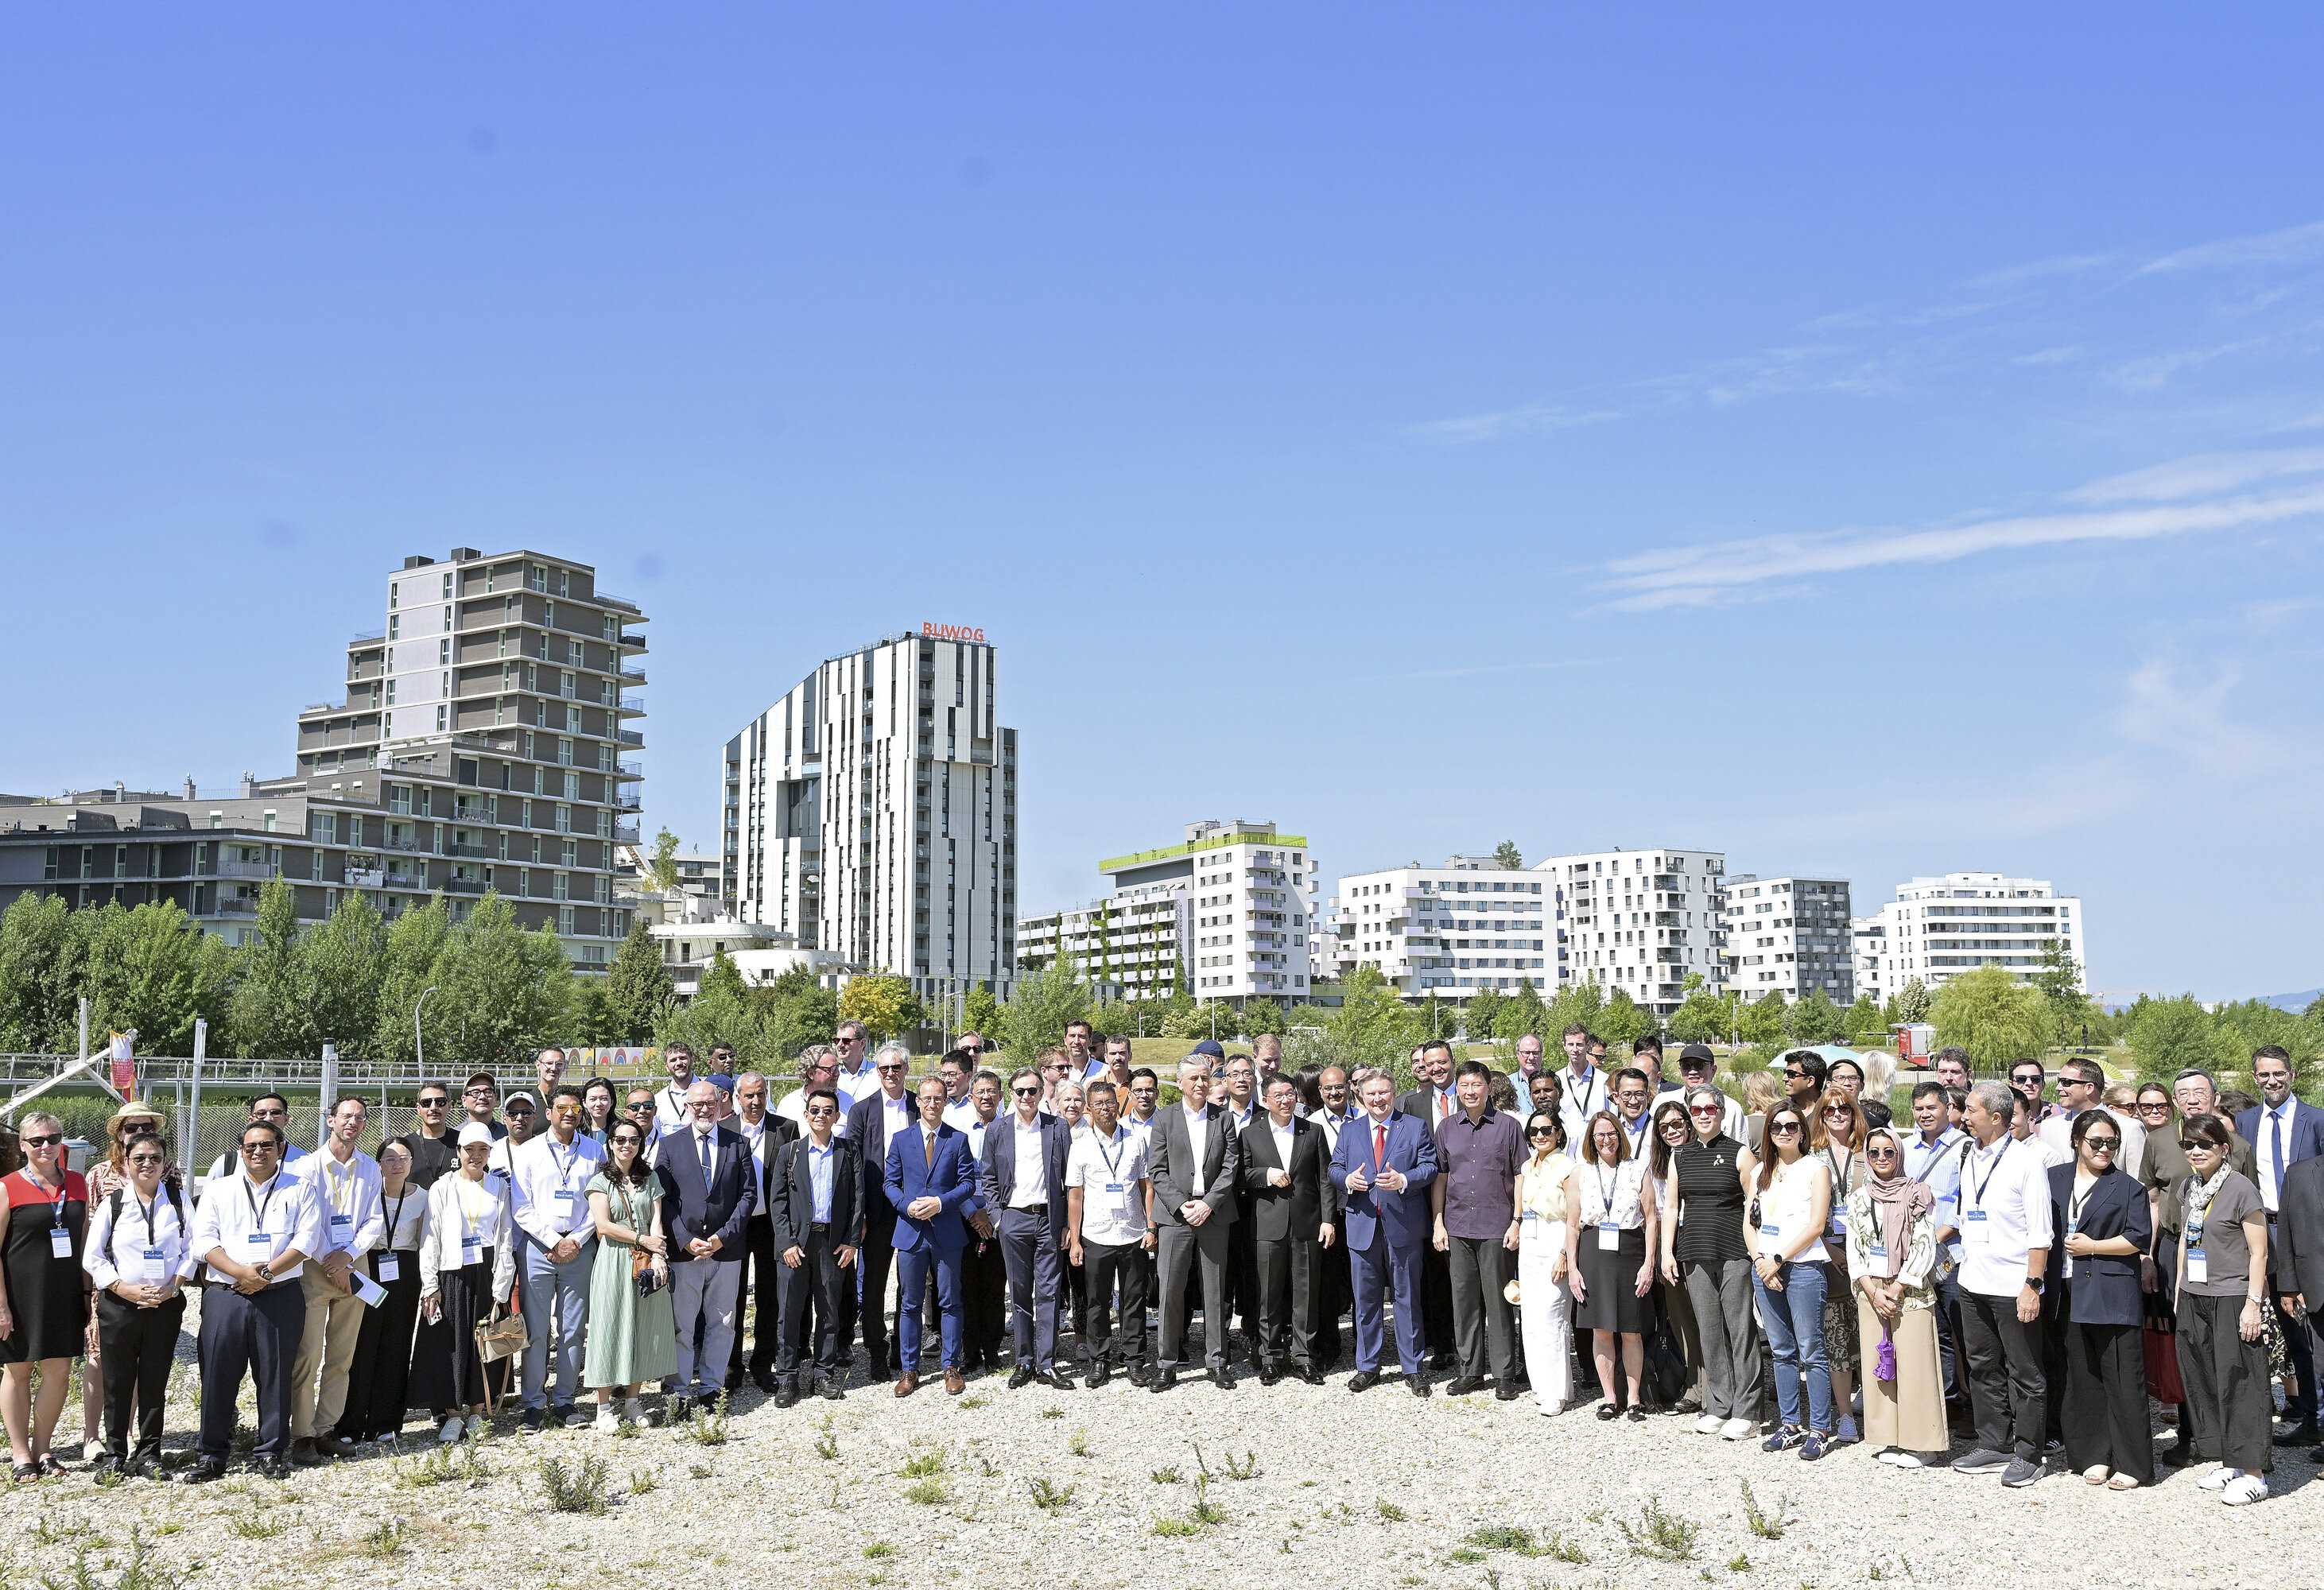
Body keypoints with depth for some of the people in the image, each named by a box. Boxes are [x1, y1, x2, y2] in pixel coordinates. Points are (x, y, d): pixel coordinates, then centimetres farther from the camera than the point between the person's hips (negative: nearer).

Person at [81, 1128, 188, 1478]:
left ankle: (148, 1454, 14)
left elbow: (190, 1250, 4)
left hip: (165, 1304, 1)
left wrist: (173, 1286, -9)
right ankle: (114, 1453, 16)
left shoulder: (178, 1200, 5)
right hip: (118, 1304, -1)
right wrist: (124, 1288, -10)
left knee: (155, 1382, 5)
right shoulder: (111, 1202, 2)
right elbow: (92, 1257, 1)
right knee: (116, 1381, 3)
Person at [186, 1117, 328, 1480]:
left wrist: (266, 1273, -13)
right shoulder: (218, 1191, 14)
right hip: (226, 1297, 1)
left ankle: (271, 1453, 11)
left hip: (281, 1297, -1)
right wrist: (241, 1272, -12)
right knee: (218, 1373, 0)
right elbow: (204, 1241, 3)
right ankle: (211, 1454, 11)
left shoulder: (301, 1190, 10)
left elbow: (306, 1240, -1)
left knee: (275, 1374, 1)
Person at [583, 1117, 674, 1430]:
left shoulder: (650, 1178, 12)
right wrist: (643, 1240, -9)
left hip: (646, 1263, 3)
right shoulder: (601, 1180, 1)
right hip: (613, 1263, -3)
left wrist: (658, 1256, -11)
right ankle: (604, 1407, 4)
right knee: (609, 1327, -2)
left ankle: (632, 1401, 14)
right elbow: (604, 1225, -9)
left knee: (642, 1327, 5)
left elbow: (656, 1222, 3)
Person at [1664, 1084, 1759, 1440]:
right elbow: (1670, 1206, 14)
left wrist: (1757, 1252, -8)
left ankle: (1745, 1413, 4)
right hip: (1694, 1256, 4)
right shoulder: (1680, 1156, 12)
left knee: (1741, 1330, -3)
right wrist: (1667, 1252, 7)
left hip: (1734, 1254, -4)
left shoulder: (1739, 1153, 0)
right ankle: (1718, 1407, 17)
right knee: (1709, 1331, 8)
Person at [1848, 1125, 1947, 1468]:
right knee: (1878, 1363, 5)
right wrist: (1873, 1292, -5)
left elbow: (1924, 1248, -7)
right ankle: (1888, 1439, 14)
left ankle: (1916, 1442, 3)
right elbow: (1853, 1251, 8)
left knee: (1913, 1363, -5)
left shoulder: (1916, 1195, -2)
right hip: (1870, 1291, 4)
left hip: (1910, 1290, -4)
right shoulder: (1859, 1199, 9)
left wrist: (1895, 1290, -11)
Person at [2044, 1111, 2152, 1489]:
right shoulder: (2054, 1179, 12)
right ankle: (2095, 1456, 18)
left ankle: (2132, 1464, 5)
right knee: (2079, 1380, 8)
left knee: (2123, 1382, -2)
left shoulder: (2128, 1188, 3)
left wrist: (2092, 1247, -9)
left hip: (2113, 1297, -4)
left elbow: (2139, 1239, -5)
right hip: (2067, 1297, 4)